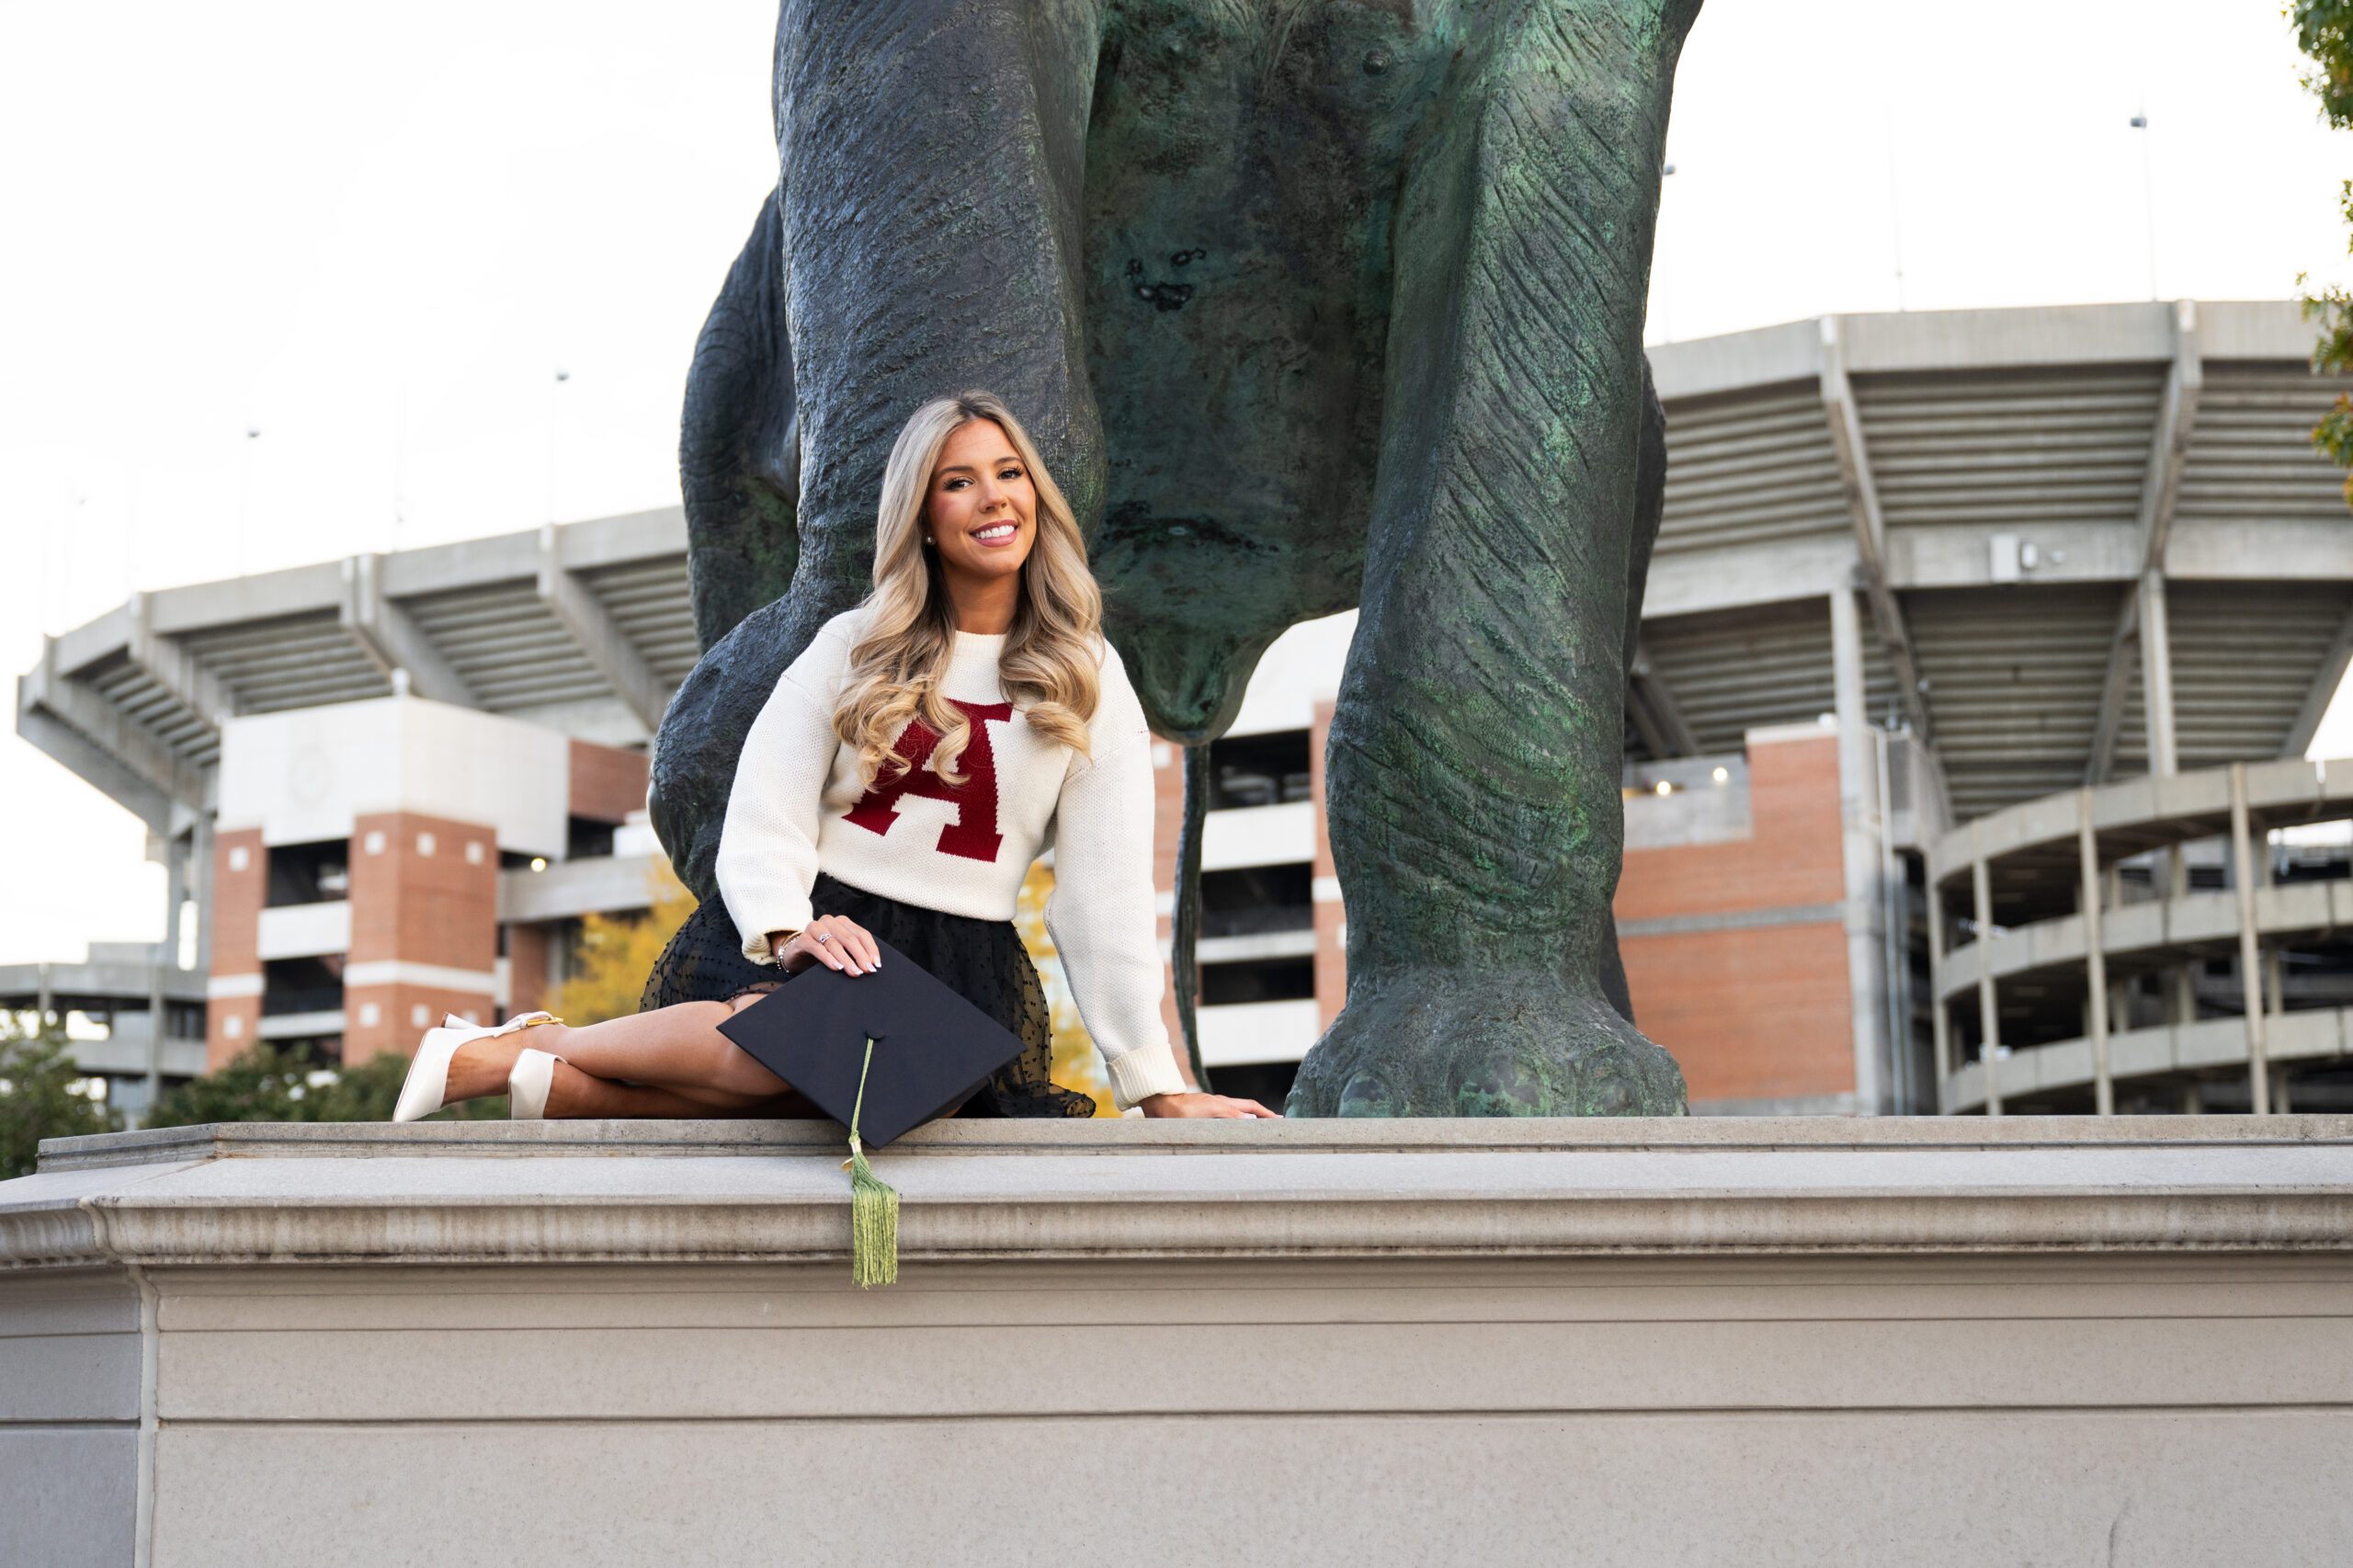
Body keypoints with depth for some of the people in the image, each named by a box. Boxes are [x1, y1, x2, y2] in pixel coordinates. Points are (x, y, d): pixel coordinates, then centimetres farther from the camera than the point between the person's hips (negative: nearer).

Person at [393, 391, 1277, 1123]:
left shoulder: (1089, 684, 9)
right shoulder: (855, 647, 10)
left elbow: (1107, 895, 5)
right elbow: (763, 819, 1)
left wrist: (1156, 1087, 0)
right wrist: (788, 928, -20)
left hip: (960, 961, 0)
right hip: (817, 921, 0)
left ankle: (536, 1062, -18)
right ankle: (504, 1049, -18)